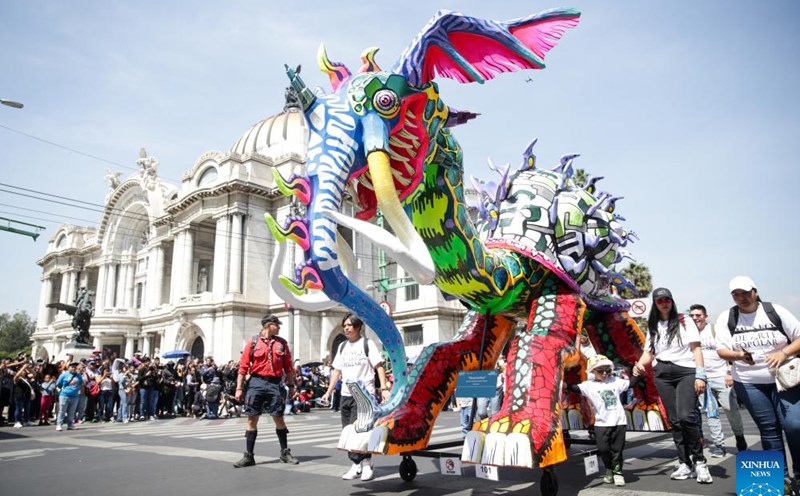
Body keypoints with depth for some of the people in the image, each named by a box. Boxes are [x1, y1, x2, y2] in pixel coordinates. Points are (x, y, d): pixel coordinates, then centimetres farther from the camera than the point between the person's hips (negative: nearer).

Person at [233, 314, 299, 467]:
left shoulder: (282, 343, 7)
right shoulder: (253, 342, 1)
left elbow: (288, 366, 10)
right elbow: (243, 366, 0)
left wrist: (291, 385, 8)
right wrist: (239, 388, -4)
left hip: (275, 384, 1)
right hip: (257, 383, -1)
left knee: (279, 418, 5)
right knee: (252, 419, 2)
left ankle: (285, 453, 19)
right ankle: (249, 456, 12)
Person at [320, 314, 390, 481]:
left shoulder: (367, 344, -1)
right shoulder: (342, 346, 15)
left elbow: (379, 367, -5)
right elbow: (337, 370, 18)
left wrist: (384, 388, -15)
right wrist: (329, 392, 13)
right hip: (346, 395, 6)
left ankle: (367, 464, 4)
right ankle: (357, 465, 15)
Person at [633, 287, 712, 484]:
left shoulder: (684, 322, 5)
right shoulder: (653, 327, 15)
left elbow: (696, 349, 1)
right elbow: (649, 353, 13)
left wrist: (700, 375, -9)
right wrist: (639, 365, -9)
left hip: (686, 372, -4)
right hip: (663, 375, 4)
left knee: (686, 417, -19)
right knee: (674, 421, 4)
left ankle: (699, 461, -2)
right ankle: (685, 464, 12)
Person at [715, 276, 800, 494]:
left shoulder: (776, 311, -4)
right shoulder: (726, 318, -1)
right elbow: (721, 350, -5)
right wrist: (738, 355, -25)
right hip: (749, 383, 1)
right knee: (769, 428, 3)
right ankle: (782, 478, 15)